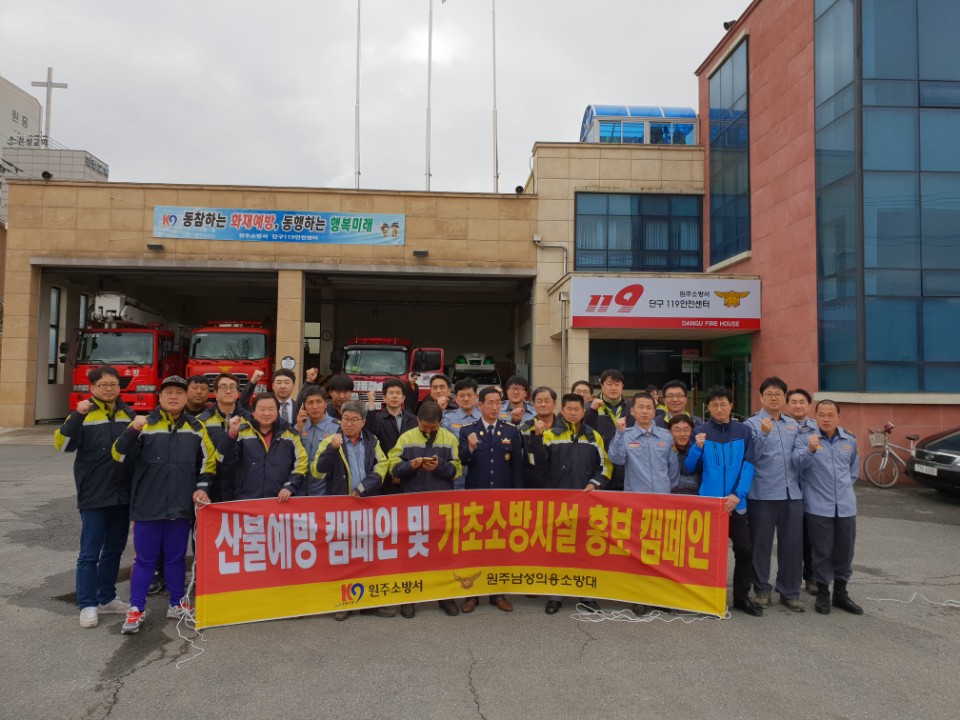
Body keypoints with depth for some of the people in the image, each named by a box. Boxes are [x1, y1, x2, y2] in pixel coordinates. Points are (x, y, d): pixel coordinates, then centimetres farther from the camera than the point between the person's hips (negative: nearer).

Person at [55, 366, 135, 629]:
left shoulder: (127, 413, 10)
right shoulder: (84, 413, -5)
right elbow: (63, 444, -18)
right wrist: (77, 416, -29)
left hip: (123, 494, 5)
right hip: (94, 496, -5)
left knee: (114, 549, 14)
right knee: (90, 552, 1)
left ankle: (107, 598, 26)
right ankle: (87, 605, 11)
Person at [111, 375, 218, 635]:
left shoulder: (196, 428, 6)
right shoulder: (145, 424, -1)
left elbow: (209, 461, 12)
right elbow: (120, 455, -8)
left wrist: (202, 487, 1)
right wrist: (133, 431, -24)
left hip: (182, 506, 2)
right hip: (148, 506, -2)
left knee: (176, 558, 14)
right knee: (145, 559, 6)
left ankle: (177, 604, 26)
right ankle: (136, 609, 18)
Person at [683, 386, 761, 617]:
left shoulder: (744, 431, 3)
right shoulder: (700, 432, -2)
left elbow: (748, 465, -2)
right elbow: (689, 468, 0)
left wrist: (738, 494, -14)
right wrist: (698, 448, -18)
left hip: (737, 501, 1)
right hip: (708, 501, -1)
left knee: (744, 549, 4)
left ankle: (741, 597, 20)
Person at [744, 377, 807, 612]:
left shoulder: (793, 424, 14)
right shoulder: (752, 424, -2)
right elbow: (751, 455, -12)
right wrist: (764, 434, -23)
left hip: (792, 493, 4)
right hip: (763, 493, -4)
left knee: (792, 544, 7)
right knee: (761, 543, 6)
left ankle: (790, 592, 20)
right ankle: (762, 589, 21)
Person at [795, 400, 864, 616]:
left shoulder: (850, 441, 9)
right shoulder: (807, 438, -6)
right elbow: (799, 463, -20)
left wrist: (846, 485, 18)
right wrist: (810, 450, -36)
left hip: (846, 506, 5)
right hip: (819, 506, -4)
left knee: (845, 550, 11)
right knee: (822, 551, 2)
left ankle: (841, 593, 25)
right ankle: (822, 594, 16)